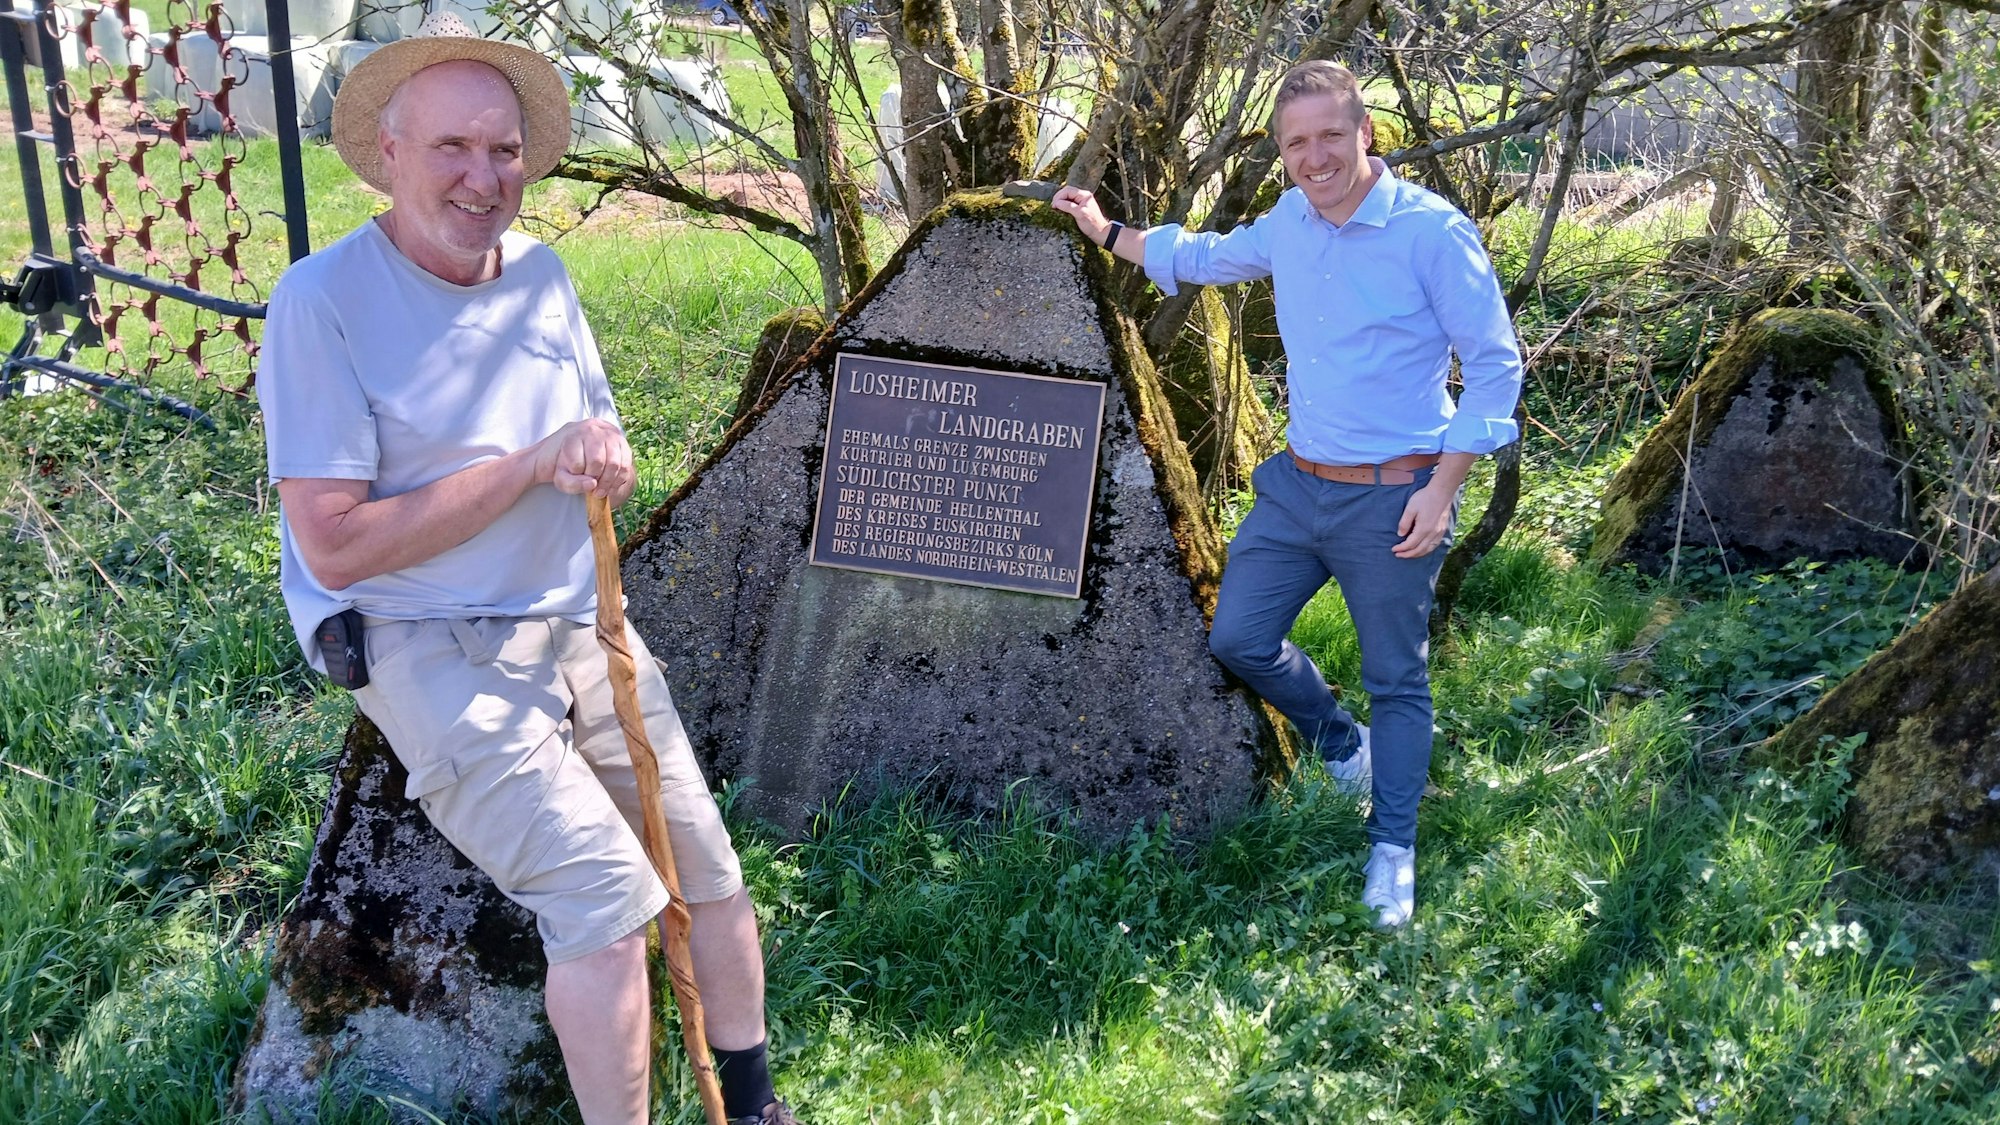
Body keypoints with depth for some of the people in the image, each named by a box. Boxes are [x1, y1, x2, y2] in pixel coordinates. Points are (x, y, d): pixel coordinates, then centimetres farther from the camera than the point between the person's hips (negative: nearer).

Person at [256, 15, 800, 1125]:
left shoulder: (541, 274, 6)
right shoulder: (323, 301, -14)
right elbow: (334, 548, -19)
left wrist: (604, 458, -11)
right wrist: (531, 463, -20)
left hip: (579, 626, 7)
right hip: (436, 655, -6)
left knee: (707, 871, 8)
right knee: (607, 894, -18)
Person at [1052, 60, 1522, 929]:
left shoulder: (1432, 232, -15)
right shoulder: (1288, 224, 4)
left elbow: (1495, 366, -12)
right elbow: (1204, 257, 25)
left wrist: (1442, 488, -17)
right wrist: (1107, 233, 27)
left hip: (1391, 501, -6)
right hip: (1296, 487, 6)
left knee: (1396, 680, 7)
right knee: (1238, 640, 10)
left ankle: (1392, 855, 24)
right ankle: (1343, 747, 36)